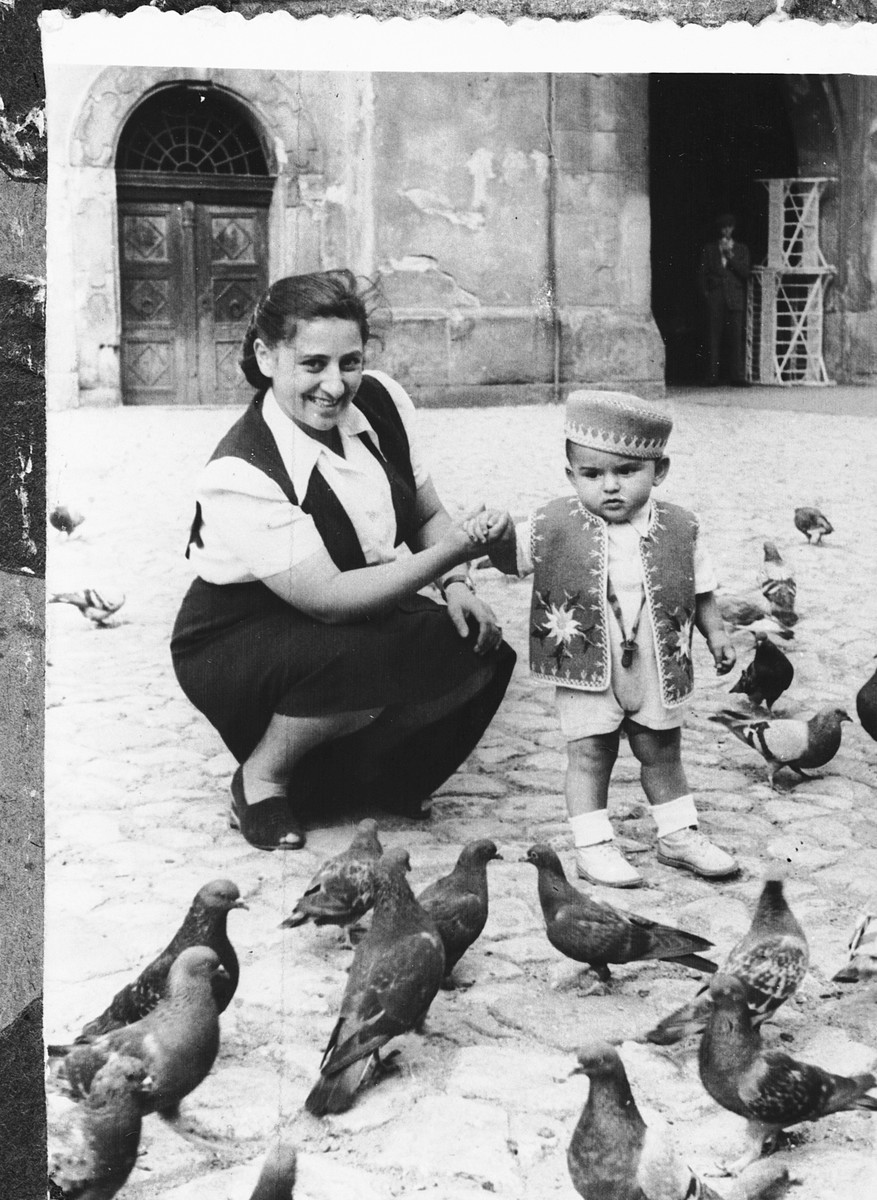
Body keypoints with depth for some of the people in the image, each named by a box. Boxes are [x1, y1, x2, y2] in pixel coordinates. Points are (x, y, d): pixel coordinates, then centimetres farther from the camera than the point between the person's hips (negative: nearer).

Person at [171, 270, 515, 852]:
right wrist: (453, 553, -39)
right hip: (235, 646, -6)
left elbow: (428, 514, 5)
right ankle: (260, 779, -8)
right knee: (374, 657, -35)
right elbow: (329, 599, -32)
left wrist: (458, 587, -14)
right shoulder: (240, 474, -28)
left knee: (483, 651, -16)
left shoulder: (382, 401, -10)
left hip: (365, 611, 7)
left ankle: (353, 772, 4)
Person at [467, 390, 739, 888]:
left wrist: (716, 632, 0)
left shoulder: (679, 528, -3)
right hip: (587, 672, -2)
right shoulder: (556, 525, -8)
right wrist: (498, 532, -23)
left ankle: (679, 834, 31)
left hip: (658, 671, 2)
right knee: (590, 754, 4)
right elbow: (512, 556, -3)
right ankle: (594, 846, 14)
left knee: (663, 753, 17)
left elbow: (700, 588, 7)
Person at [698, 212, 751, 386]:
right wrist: (705, 293, 0)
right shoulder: (709, 249, 14)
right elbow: (702, 274, 13)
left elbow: (745, 272, 2)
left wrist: (730, 255, -5)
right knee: (714, 337, -6)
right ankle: (712, 377, -5)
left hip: (735, 299, 0)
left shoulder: (741, 249, 15)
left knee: (737, 337, -6)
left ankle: (737, 377, -6)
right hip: (715, 298, 0)